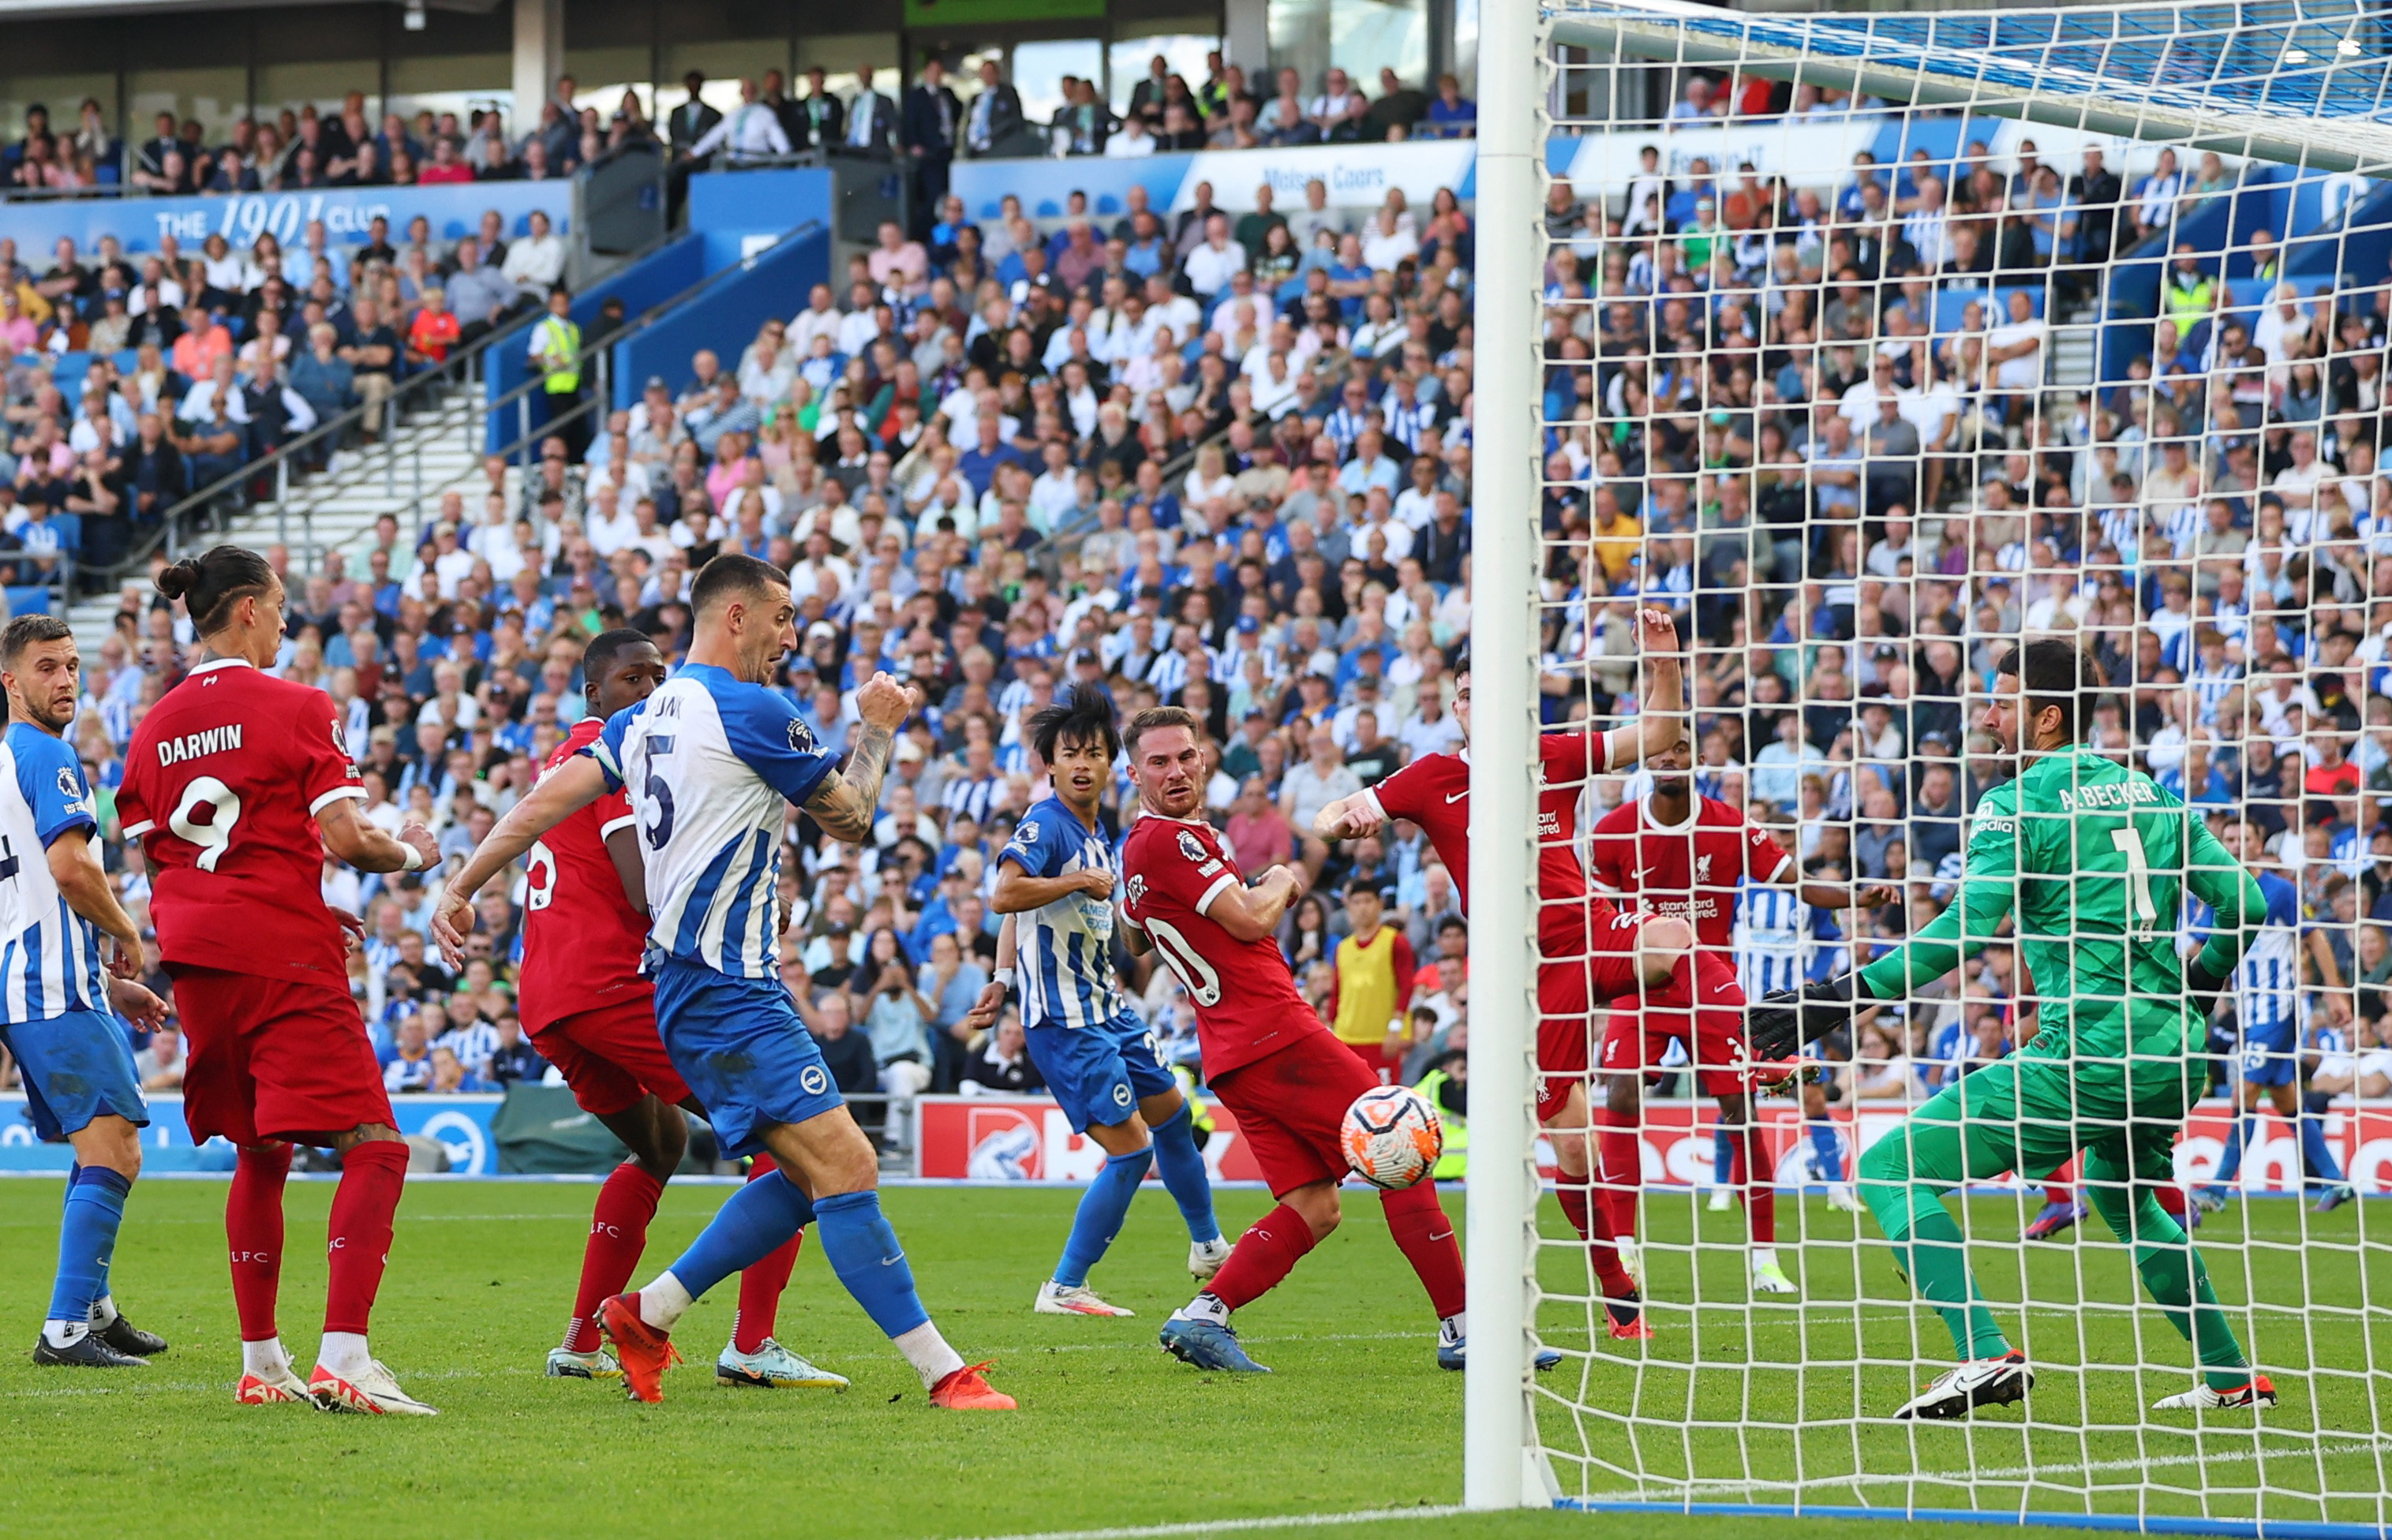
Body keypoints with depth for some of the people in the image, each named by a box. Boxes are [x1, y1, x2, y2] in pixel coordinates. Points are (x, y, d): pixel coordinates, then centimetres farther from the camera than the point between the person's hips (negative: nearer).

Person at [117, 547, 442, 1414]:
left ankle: (260, 1363, 20)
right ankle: (342, 1358, -22)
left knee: (260, 1156, 20)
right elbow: (344, 839, -13)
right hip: (286, 960, -7)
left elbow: (150, 859, 14)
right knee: (374, 1147, -8)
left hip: (197, 962, 7)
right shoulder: (297, 710, -7)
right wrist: (413, 855, 9)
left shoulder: (155, 727, 11)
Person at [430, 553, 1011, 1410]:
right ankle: (944, 1373, -22)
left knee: (812, 1176, 11)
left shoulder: (644, 720, 16)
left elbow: (546, 801, 10)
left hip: (689, 982, 10)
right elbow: (851, 821, 1)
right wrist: (877, 730, 16)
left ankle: (646, 1315, 15)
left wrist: (462, 888, 15)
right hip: (729, 991, -10)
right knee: (845, 1166, -15)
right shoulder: (753, 712, -10)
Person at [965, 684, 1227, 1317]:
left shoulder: (1097, 834, 10)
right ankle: (1064, 1289, -2)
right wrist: (1083, 880, -26)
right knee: (1131, 1149, -10)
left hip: (1107, 1009, 10)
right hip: (1067, 1022, -10)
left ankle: (1208, 1247, 45)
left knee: (1170, 1110, 24)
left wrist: (1004, 980, 13)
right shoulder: (1045, 824, -17)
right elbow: (1006, 895, -35)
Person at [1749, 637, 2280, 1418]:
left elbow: (1968, 927, -18)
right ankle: (2231, 1377, 36)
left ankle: (1986, 1353, -19)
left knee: (1889, 1170, -4)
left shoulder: (2018, 803, -5)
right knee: (2122, 1193, 37)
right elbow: (2245, 902, 15)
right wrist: (2193, 994, 32)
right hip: (2177, 1057, 8)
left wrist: (1848, 995, -20)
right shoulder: (2150, 794, 15)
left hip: (2085, 1054, -8)